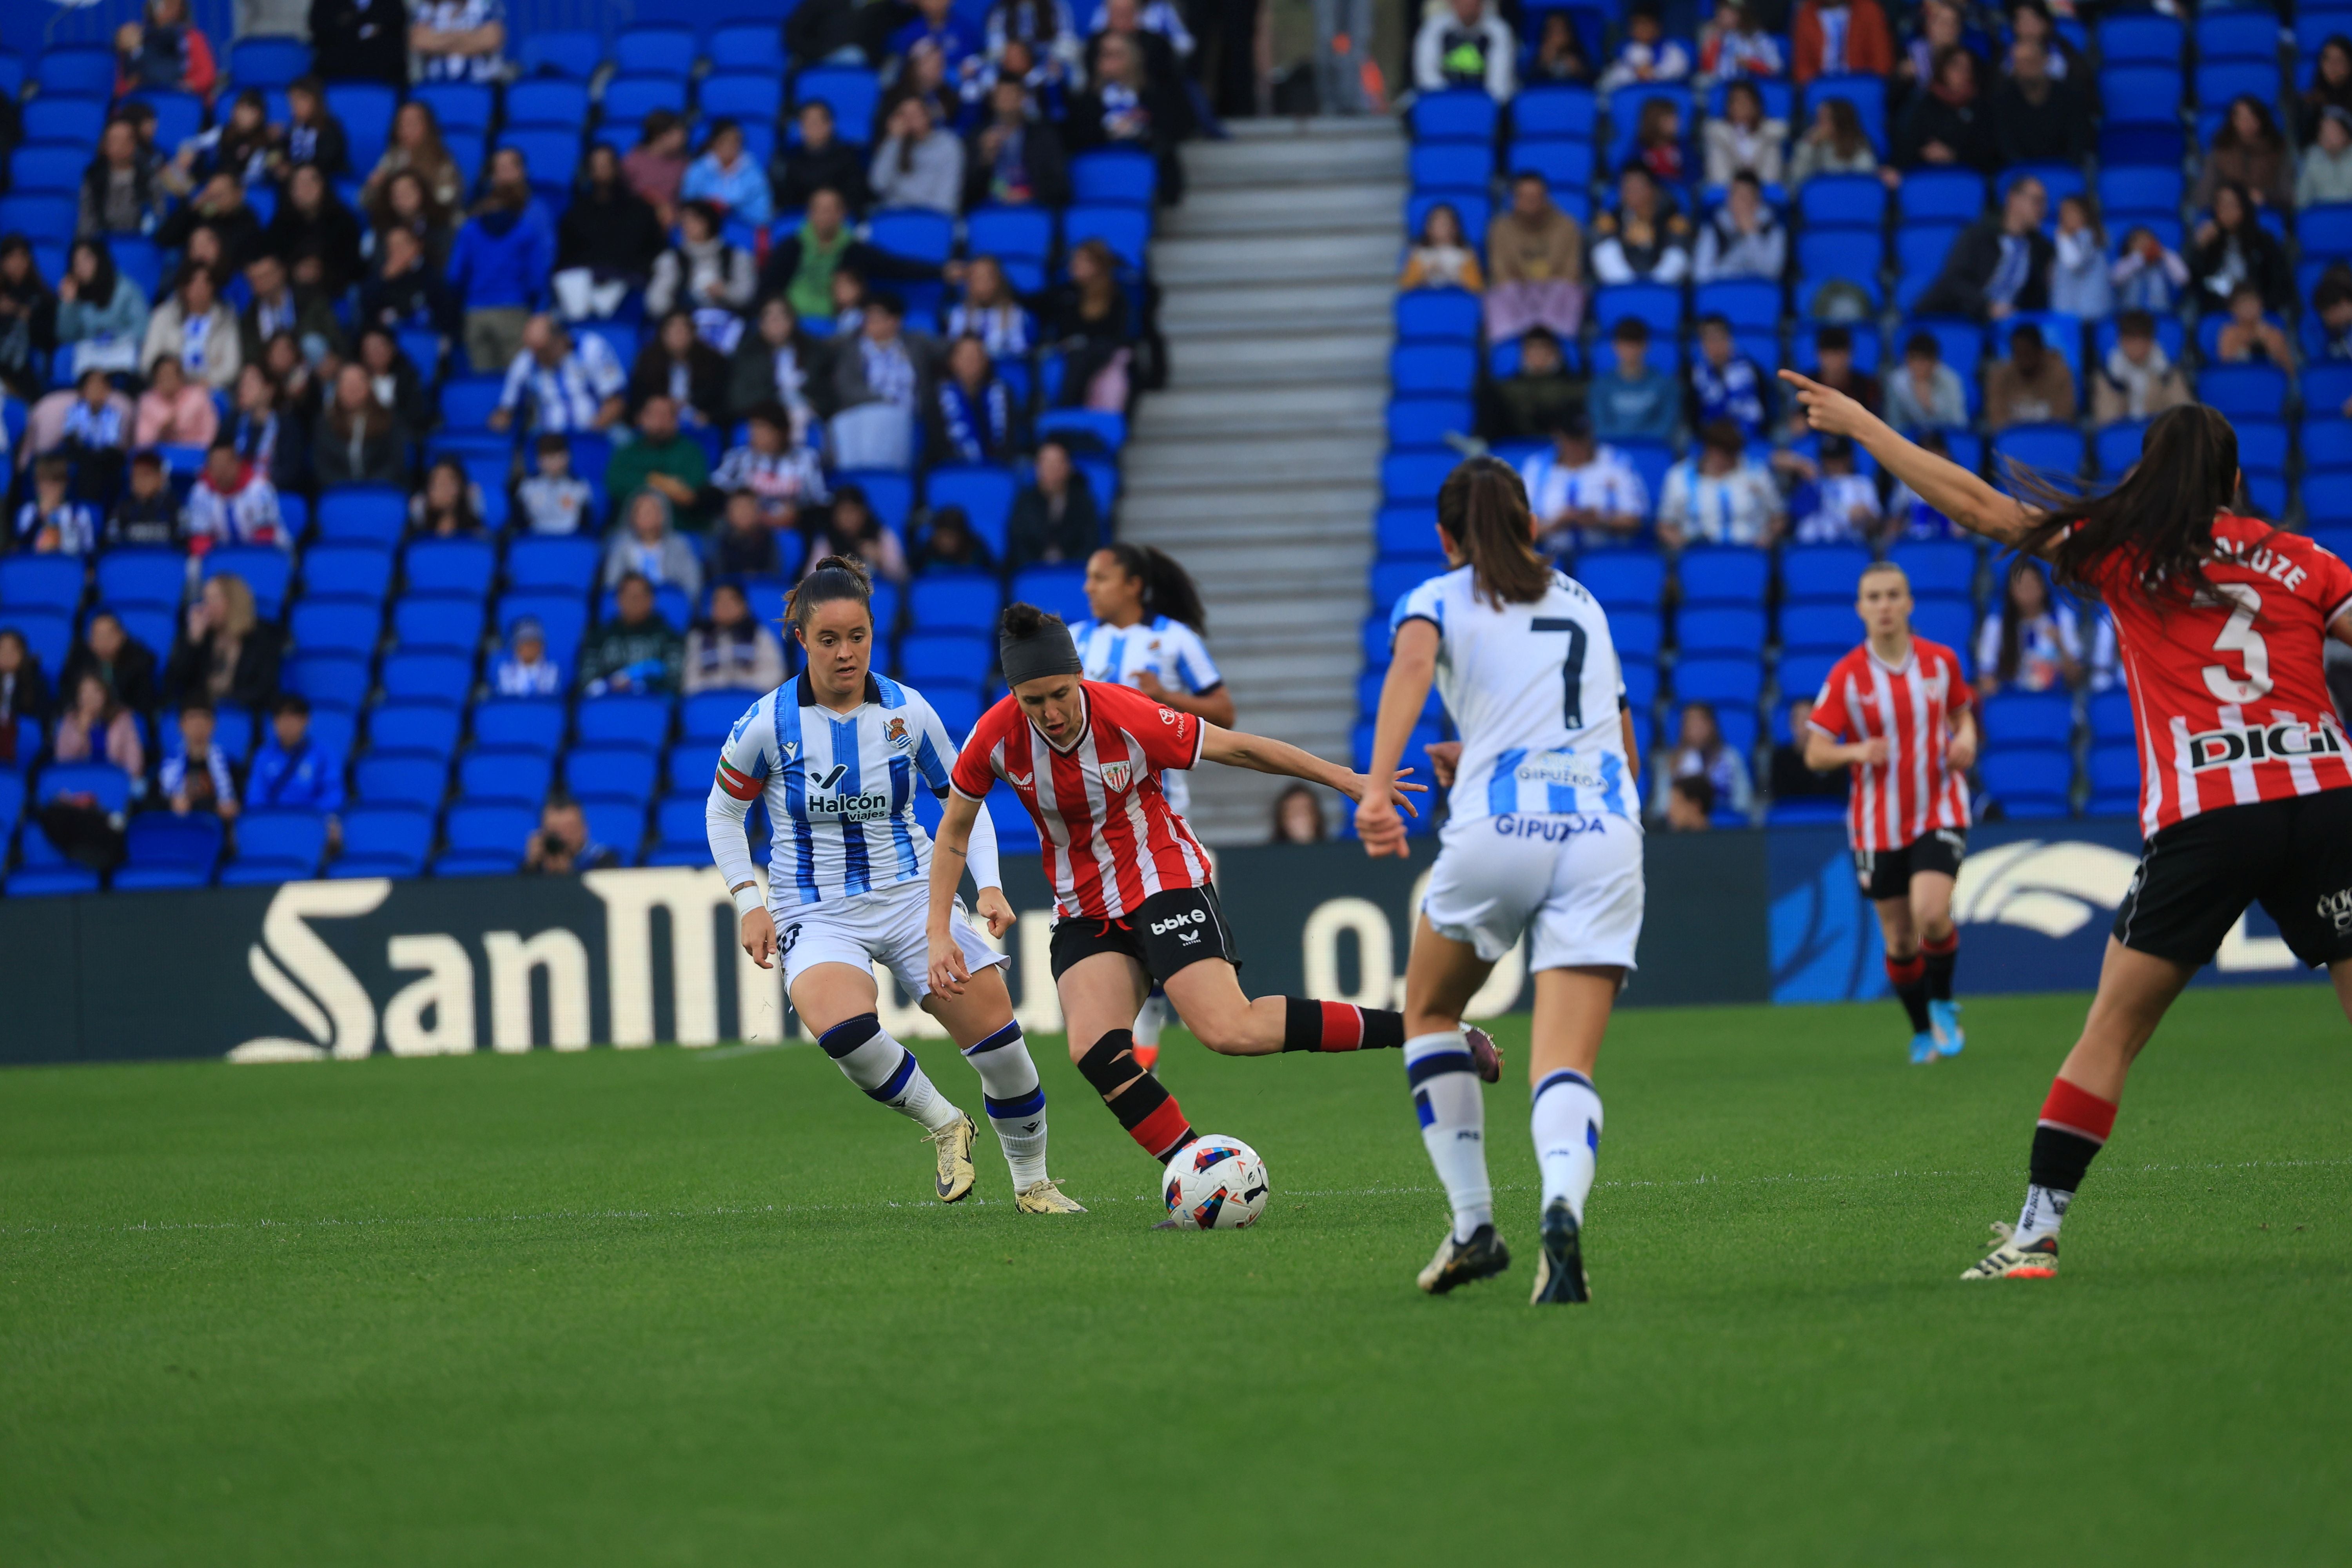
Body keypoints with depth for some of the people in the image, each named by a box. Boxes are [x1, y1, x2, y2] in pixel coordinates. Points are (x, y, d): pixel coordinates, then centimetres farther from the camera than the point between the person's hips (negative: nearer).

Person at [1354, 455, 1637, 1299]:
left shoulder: (1436, 599, 14)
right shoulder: (1584, 604, 27)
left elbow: (1411, 663, -12)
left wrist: (1378, 788, -25)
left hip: (1498, 827, -2)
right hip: (1606, 831, 2)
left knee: (1429, 1012, 24)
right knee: (1566, 1068, -6)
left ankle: (1474, 1223, 14)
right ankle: (1563, 1206, -38)